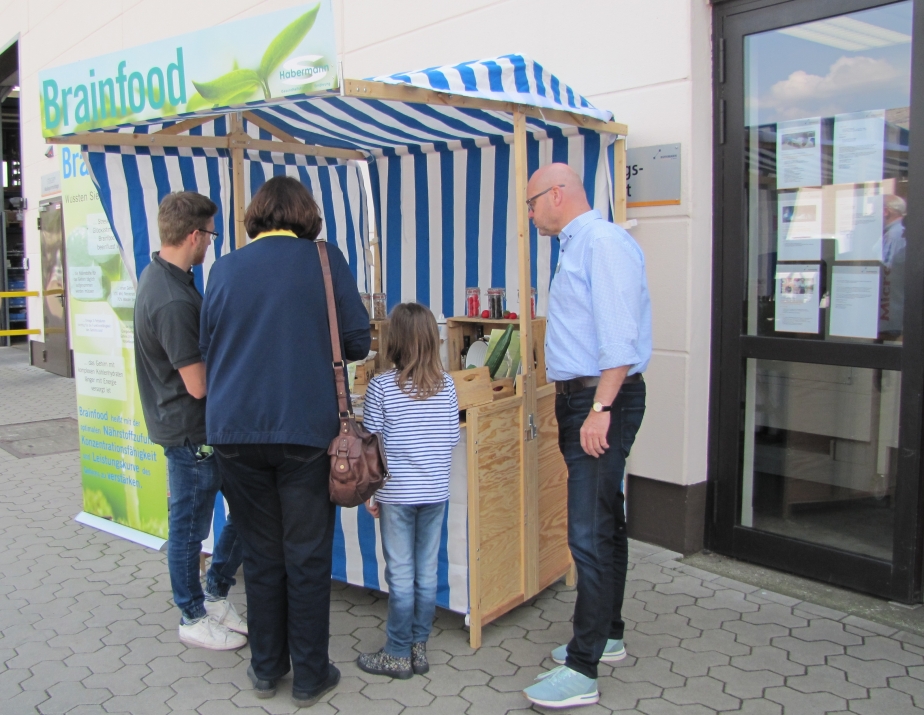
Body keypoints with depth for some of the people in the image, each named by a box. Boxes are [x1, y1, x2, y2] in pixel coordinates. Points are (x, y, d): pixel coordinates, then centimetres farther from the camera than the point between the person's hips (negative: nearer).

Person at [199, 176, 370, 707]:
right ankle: (310, 676, 18)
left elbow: (208, 349, 14)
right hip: (304, 428, -3)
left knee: (261, 554, 15)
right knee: (308, 557, 8)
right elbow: (358, 342, -1)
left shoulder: (225, 269, 6)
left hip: (235, 429, 3)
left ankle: (266, 668, 27)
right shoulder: (323, 259, -2)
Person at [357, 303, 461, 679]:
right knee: (427, 572, 11)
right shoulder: (445, 384, -2)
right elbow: (453, 437, 5)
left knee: (401, 575, 5)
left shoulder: (381, 386, -11)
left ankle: (398, 655, 15)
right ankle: (419, 648, 22)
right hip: (436, 492, 3)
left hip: (396, 494, -3)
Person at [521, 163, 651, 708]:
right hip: (579, 398, 11)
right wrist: (577, 403, 18)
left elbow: (619, 335, -22)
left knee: (590, 534, -8)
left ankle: (582, 671, -1)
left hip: (604, 399, -11)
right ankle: (607, 636, 32)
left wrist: (600, 409, -24)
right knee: (604, 526, 18)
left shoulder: (604, 242, -14)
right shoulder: (576, 246, 18)